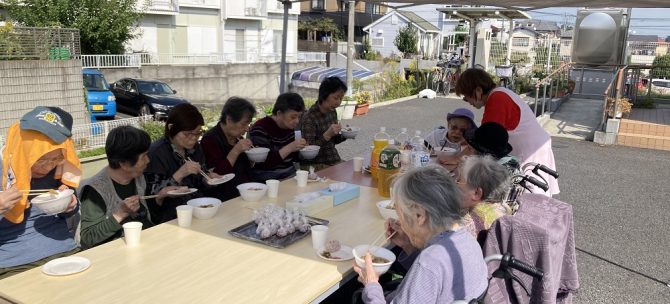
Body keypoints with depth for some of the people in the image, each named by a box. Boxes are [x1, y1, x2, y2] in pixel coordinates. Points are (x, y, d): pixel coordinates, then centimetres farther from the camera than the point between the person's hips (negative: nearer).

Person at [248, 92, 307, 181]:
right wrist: (289, 148, -25)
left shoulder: (289, 127, 7)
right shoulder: (260, 129, -13)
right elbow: (262, 164, -19)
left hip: (290, 176, 7)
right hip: (268, 182, -6)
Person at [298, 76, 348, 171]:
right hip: (315, 164, -7)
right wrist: (327, 135, -27)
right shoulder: (309, 117, -16)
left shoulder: (333, 112, 6)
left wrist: (344, 135, 0)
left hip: (334, 159, 7)